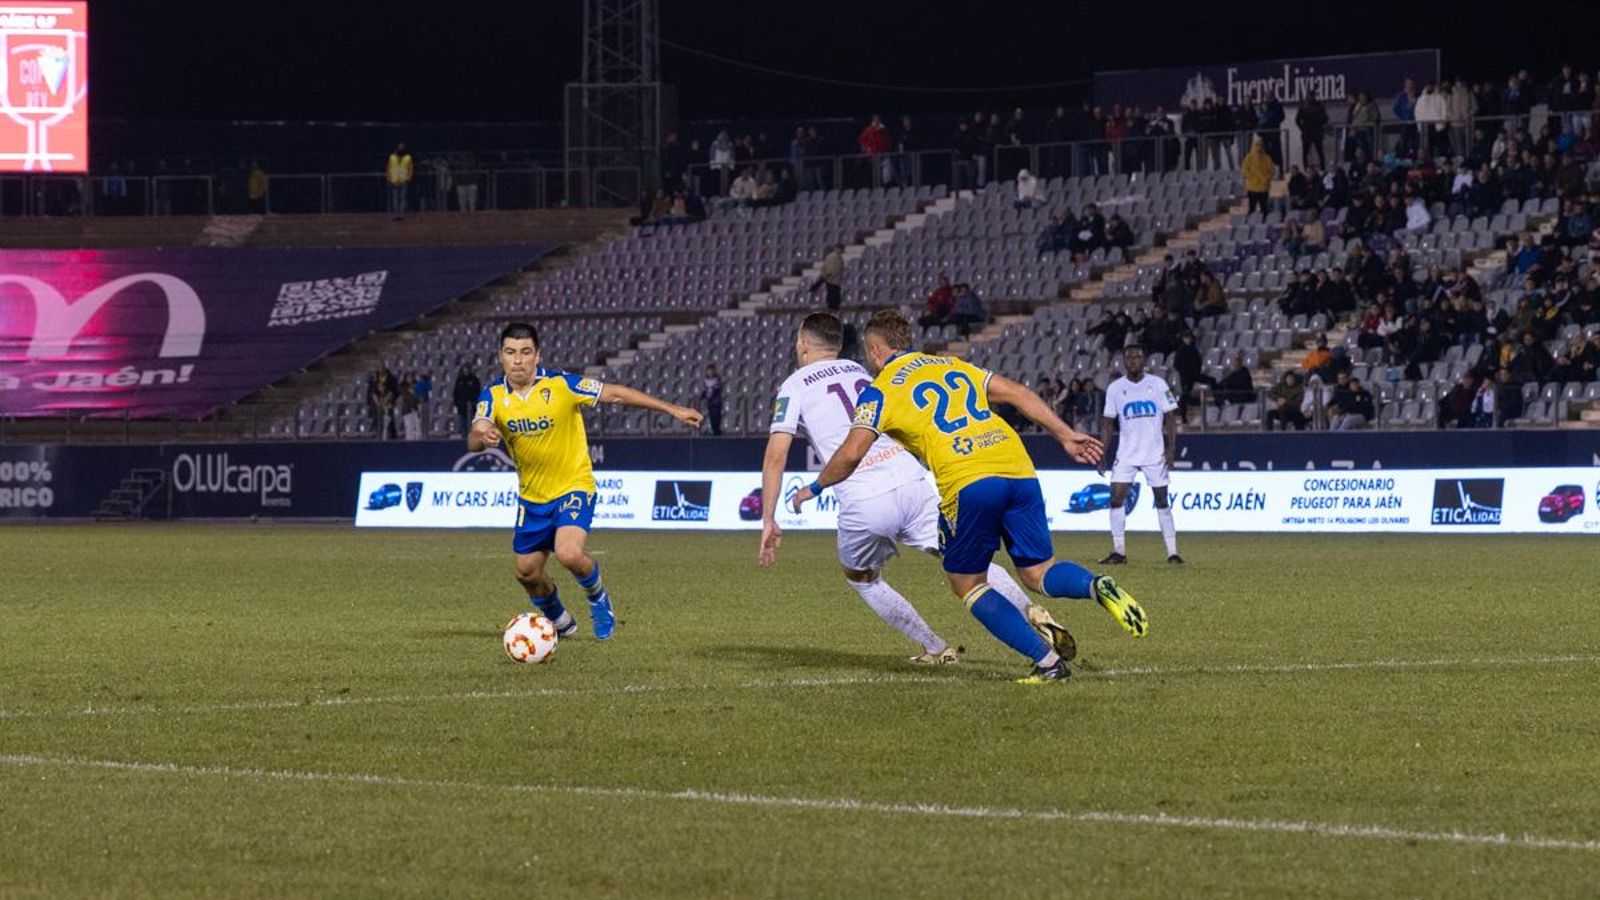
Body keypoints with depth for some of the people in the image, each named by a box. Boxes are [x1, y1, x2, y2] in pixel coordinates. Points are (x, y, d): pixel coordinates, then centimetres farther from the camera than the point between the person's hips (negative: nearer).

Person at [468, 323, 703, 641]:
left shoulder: (560, 385, -18)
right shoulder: (493, 396, -10)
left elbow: (615, 394, -12)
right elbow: (473, 441, -23)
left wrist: (672, 409, -12)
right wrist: (483, 437, -49)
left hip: (573, 487, -4)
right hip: (531, 495, 4)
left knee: (569, 554, -27)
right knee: (527, 572, 10)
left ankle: (597, 596, 7)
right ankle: (560, 622, 40)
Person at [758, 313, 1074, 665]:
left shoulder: (794, 386, 12)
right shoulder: (861, 372, 26)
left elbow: (776, 456, 3)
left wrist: (768, 521, 5)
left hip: (862, 502, -3)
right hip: (911, 480, 3)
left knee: (861, 578, 23)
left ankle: (936, 649, 19)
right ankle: (1031, 614, -20)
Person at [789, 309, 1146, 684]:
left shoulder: (880, 390, 9)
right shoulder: (953, 365, 26)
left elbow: (851, 454, 0)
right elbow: (1018, 394, 20)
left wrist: (815, 488, 17)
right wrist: (1067, 436, 21)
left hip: (968, 484, -5)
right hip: (1017, 468, 5)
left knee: (968, 584, 13)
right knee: (1038, 573, 13)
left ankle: (1047, 661, 2)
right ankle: (1097, 586, -20)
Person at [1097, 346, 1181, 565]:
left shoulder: (1157, 385, -1)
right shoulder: (1115, 388, 3)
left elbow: (1170, 418, 0)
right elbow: (1107, 424, 6)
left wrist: (1171, 448, -11)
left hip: (1155, 454, -1)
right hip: (1126, 454, 1)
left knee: (1162, 501, 1)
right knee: (1116, 499, -8)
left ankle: (1172, 552, 6)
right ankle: (1119, 551, 0)